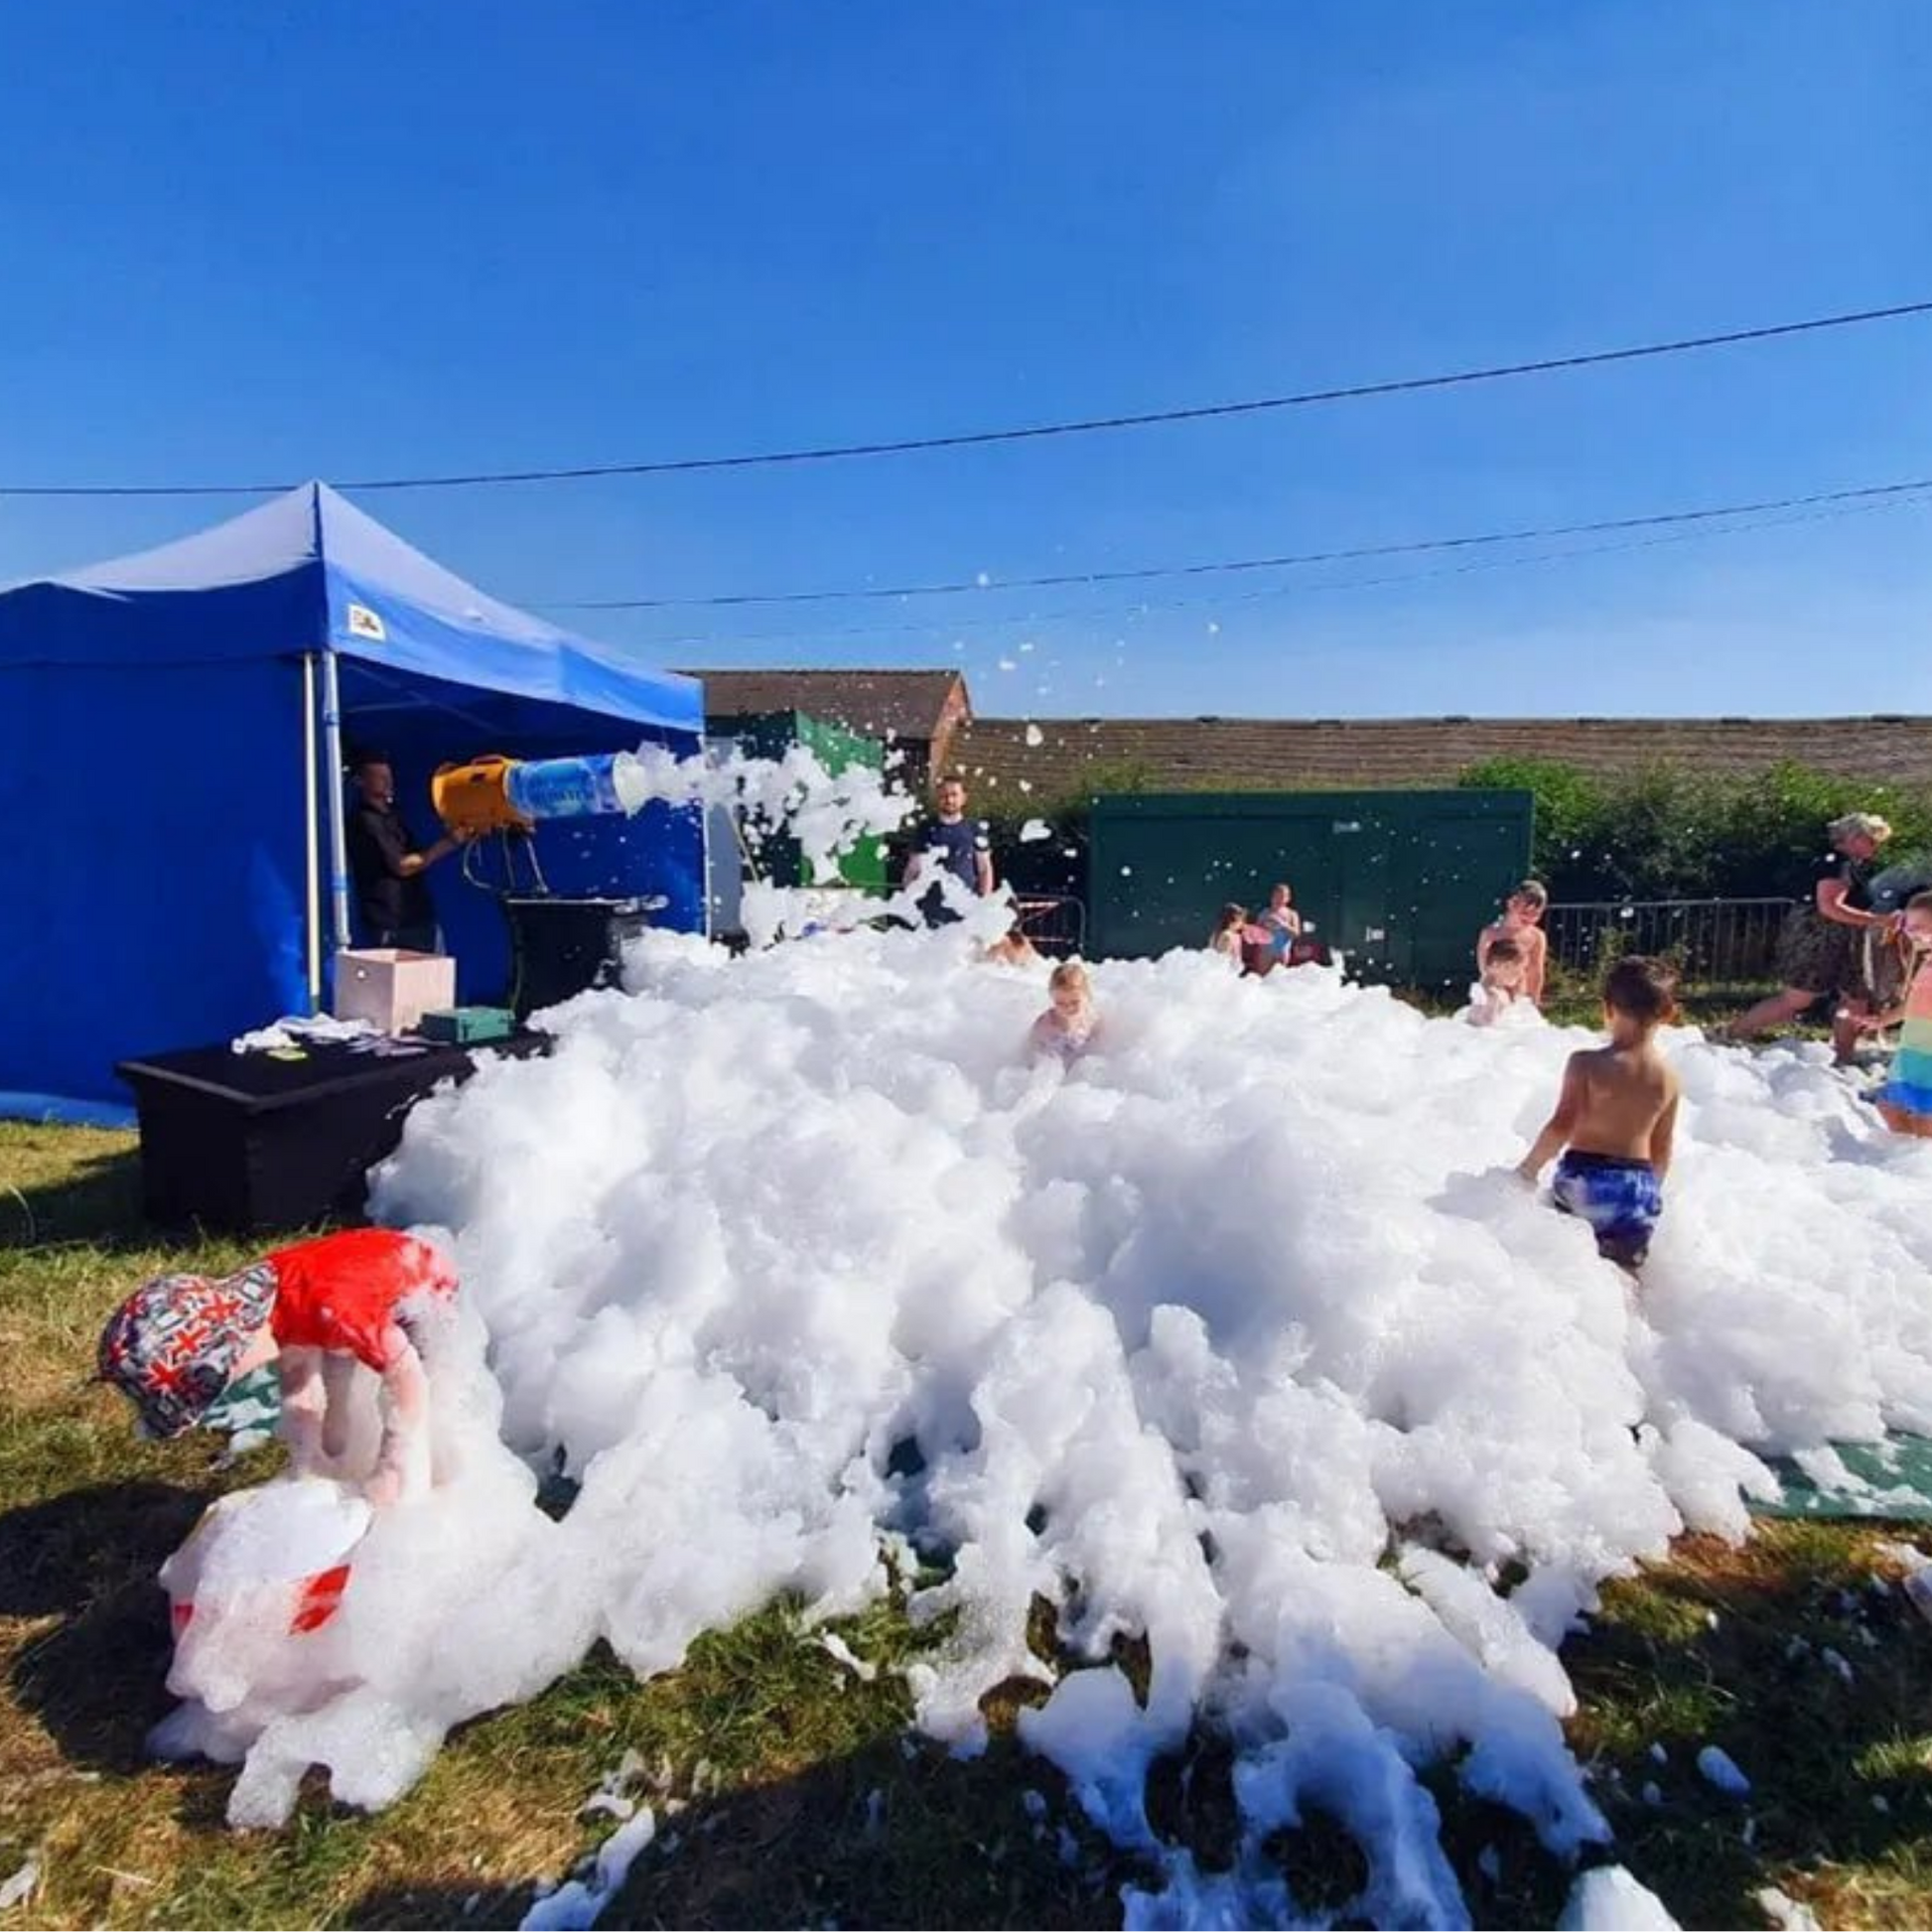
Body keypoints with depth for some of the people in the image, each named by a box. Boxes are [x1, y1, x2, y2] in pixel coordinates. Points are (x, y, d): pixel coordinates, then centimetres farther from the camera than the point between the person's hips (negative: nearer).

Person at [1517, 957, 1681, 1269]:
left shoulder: (1587, 1063, -12)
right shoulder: (1668, 1078, 2)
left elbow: (1561, 1127, -17)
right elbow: (1662, 1152, 10)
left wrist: (1528, 1169, -5)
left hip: (1584, 1178, -4)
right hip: (1638, 1188, 4)